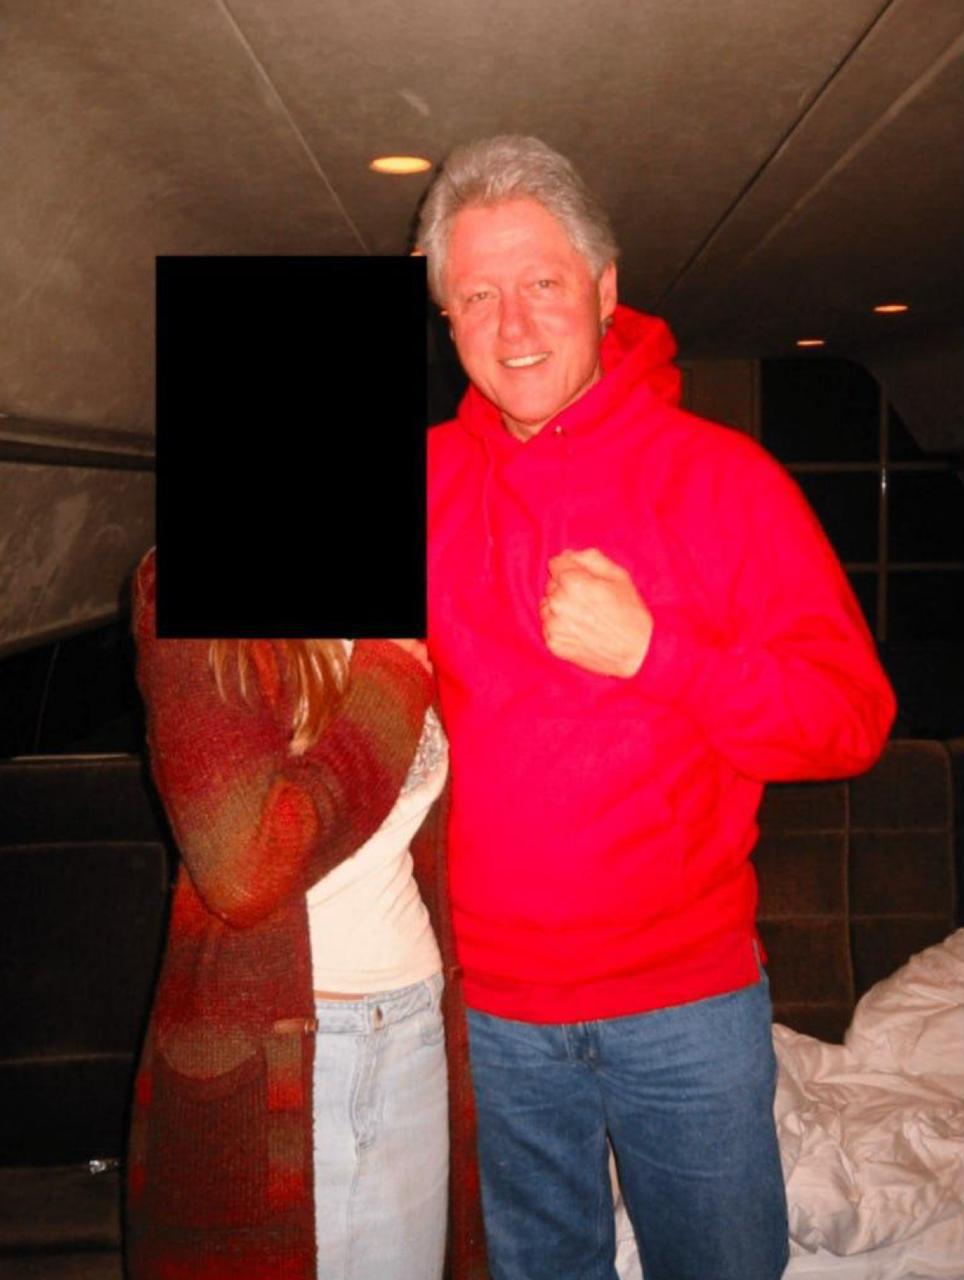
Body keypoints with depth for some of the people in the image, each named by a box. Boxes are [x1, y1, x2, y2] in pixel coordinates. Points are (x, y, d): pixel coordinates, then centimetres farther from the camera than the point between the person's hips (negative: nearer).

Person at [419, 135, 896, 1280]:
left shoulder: (718, 474, -7)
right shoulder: (423, 480, 0)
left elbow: (852, 719, -11)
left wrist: (651, 650, -22)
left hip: (686, 998, -2)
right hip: (489, 1004, 2)